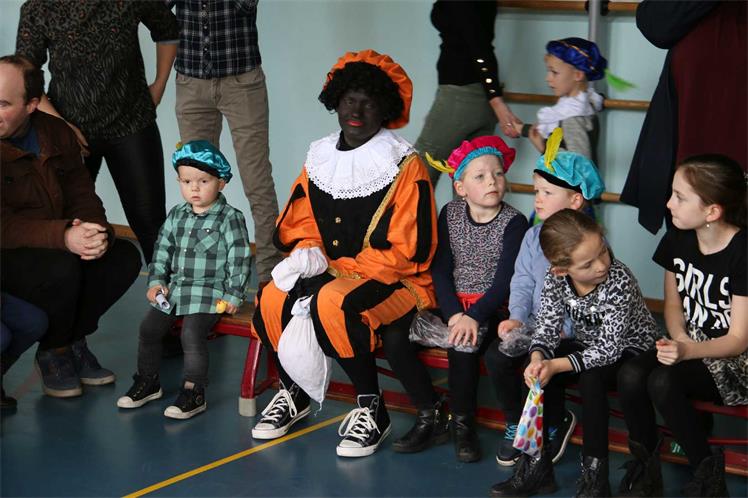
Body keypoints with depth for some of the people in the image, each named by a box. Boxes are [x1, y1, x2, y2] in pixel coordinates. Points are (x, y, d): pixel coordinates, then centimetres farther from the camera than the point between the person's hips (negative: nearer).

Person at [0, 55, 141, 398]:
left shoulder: (57, 134, 2)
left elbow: (82, 196, 5)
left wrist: (98, 232, -18)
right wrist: (63, 236, -38)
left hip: (58, 246, 7)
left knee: (124, 257, -11)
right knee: (62, 268, -34)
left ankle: (73, 340, 4)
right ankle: (52, 354, -6)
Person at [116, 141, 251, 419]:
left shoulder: (230, 218, -8)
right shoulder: (176, 216, 10)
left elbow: (239, 260, -9)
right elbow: (162, 250, 16)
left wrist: (233, 295, -14)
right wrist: (156, 280, 4)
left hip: (209, 291, -6)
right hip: (174, 288, 7)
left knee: (192, 334, -21)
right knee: (149, 329, 2)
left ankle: (193, 393, -10)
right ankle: (147, 382, 20)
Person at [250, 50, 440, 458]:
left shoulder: (404, 167, -10)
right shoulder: (320, 159, 8)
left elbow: (408, 251, -14)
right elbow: (297, 226, 13)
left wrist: (335, 269, -17)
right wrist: (309, 256, -11)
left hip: (395, 283, -5)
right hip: (331, 275, 6)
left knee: (333, 303, -34)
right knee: (271, 301, -20)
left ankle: (371, 410, -15)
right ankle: (293, 393, 7)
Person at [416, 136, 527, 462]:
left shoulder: (513, 222, -7)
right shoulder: (450, 215, 4)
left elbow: (505, 280, -15)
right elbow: (440, 270, -1)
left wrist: (474, 317, -28)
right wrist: (454, 314, -15)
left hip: (492, 308, -4)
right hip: (453, 304, 4)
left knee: (464, 346, -31)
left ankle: (463, 423, -10)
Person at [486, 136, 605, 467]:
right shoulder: (534, 236, 8)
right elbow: (522, 282, 6)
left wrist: (563, 330, -25)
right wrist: (518, 317, -11)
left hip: (574, 330, -6)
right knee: (496, 356, -15)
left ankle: (555, 424, 3)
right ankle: (515, 424, 7)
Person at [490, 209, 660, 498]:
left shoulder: (620, 281, -31)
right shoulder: (556, 279, -16)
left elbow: (609, 348, -32)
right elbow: (547, 327, -13)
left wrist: (557, 365, -42)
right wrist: (537, 359, -35)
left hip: (630, 349, -5)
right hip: (589, 346, 5)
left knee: (590, 377, -33)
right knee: (538, 373, -18)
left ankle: (595, 473, -22)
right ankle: (537, 465, -9)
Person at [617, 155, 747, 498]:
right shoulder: (677, 240, -2)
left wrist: (688, 351, -35)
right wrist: (680, 340, -12)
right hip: (690, 344, 6)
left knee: (663, 382, -32)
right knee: (630, 376, -24)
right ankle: (646, 468, -4)